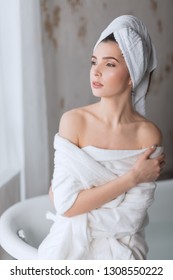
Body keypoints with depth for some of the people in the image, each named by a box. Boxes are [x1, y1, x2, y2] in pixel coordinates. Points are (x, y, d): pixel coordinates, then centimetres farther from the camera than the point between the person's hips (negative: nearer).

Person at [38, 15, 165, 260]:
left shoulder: (149, 135, -6)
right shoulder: (74, 120, -5)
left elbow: (131, 219, -10)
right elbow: (66, 204, -12)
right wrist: (133, 177, -13)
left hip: (120, 248, 0)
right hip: (71, 244, 1)